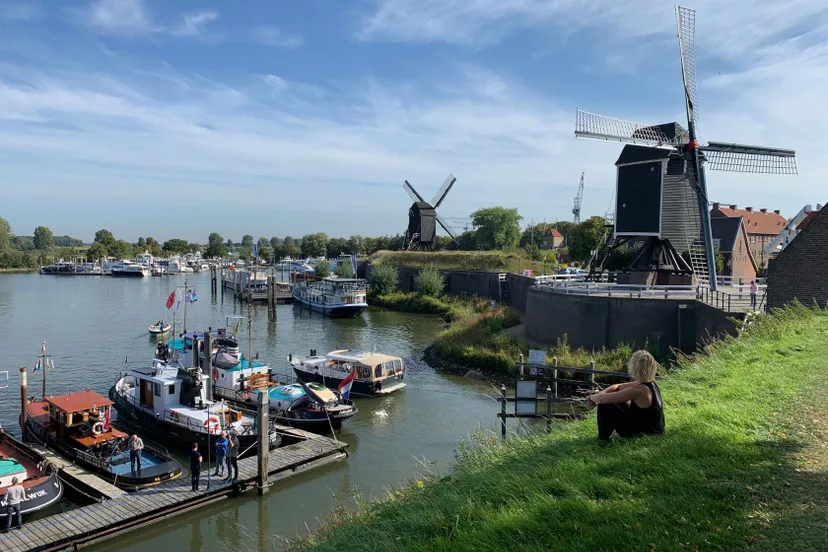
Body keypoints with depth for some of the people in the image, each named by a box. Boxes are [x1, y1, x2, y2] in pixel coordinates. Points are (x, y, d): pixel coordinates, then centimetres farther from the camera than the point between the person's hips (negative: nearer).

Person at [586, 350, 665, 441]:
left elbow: (602, 399, -23)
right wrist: (598, 396, 0)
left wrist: (592, 397, -1)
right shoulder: (650, 384, 1)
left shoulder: (639, 390, -28)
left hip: (644, 436, -9)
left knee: (604, 405, -8)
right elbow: (617, 387, 14)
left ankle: (603, 441, 11)